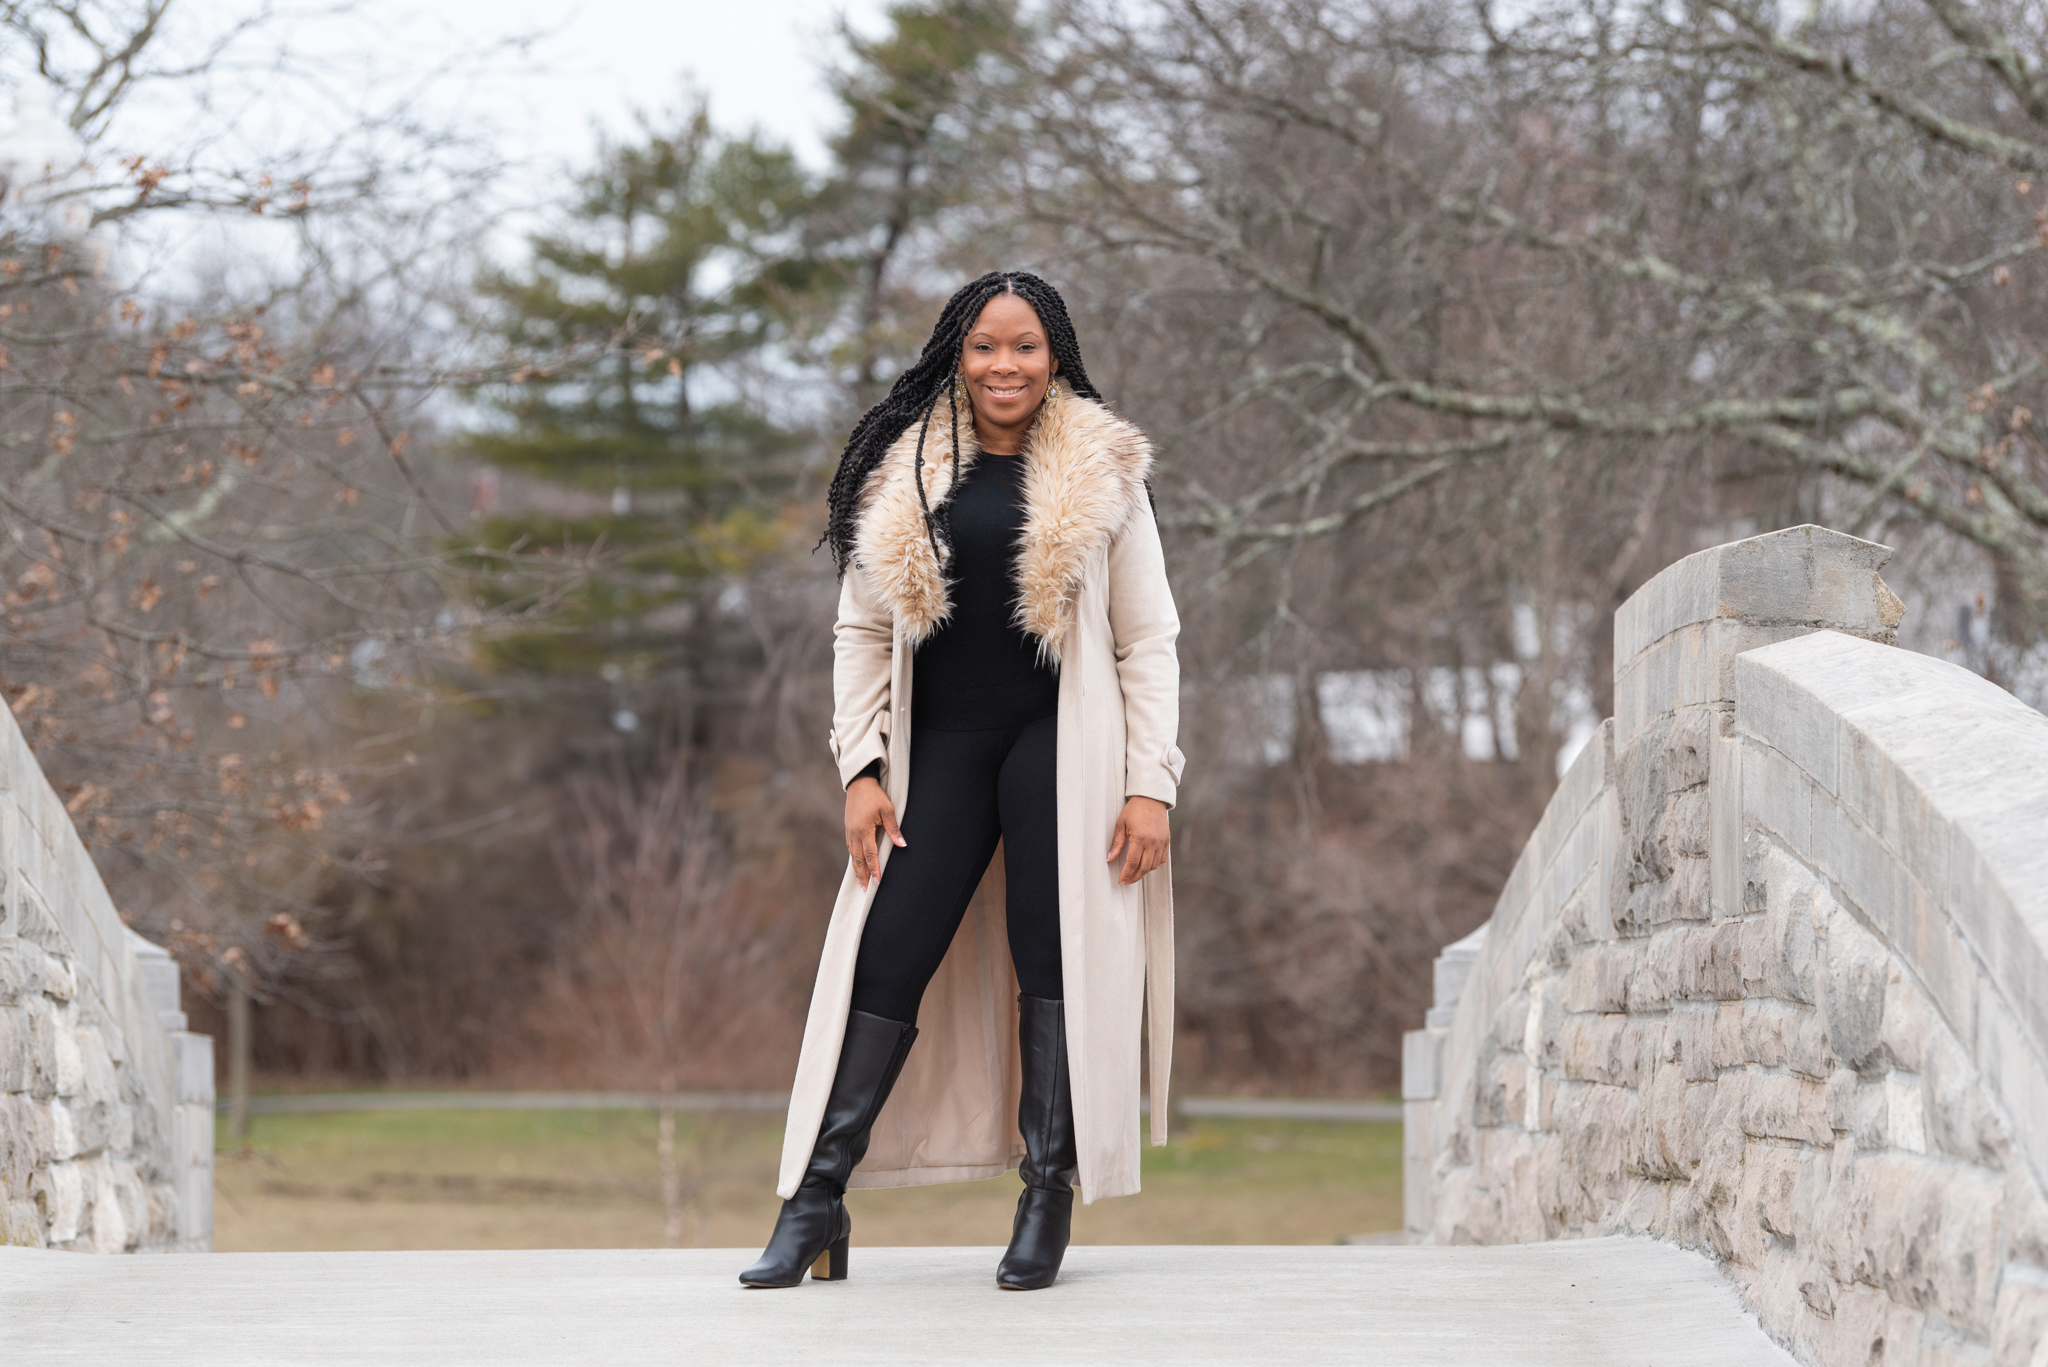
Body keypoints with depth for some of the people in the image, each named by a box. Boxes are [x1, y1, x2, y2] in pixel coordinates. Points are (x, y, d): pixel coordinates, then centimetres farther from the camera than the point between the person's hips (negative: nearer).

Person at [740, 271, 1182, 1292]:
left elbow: (1148, 642, 3)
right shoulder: (907, 480, 9)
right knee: (888, 958, -3)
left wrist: (1151, 785, -5)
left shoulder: (1102, 477, 4)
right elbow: (863, 633, 11)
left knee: (1053, 958, -4)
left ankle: (1047, 1201, 3)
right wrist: (862, 771, 1)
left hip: (1060, 745, -2)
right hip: (941, 748, 2)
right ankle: (816, 1203, -1)